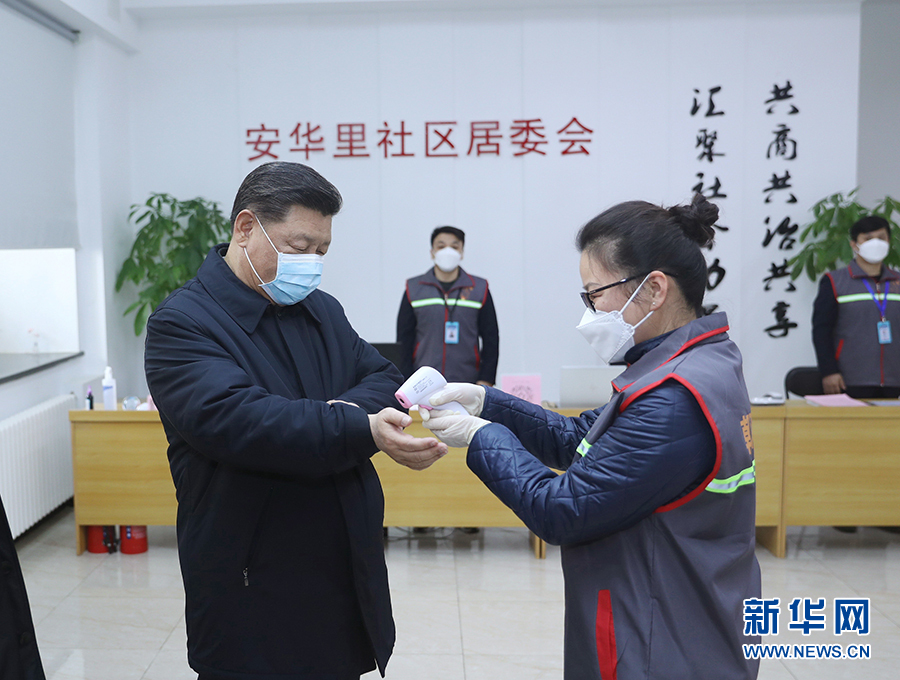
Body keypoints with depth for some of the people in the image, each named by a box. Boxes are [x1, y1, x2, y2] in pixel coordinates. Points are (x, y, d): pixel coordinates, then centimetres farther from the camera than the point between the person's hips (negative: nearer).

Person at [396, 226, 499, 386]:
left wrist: (485, 380, 0)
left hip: (467, 383, 0)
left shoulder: (479, 289, 7)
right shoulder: (414, 289, 7)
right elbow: (404, 340, 8)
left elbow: (491, 339, 8)